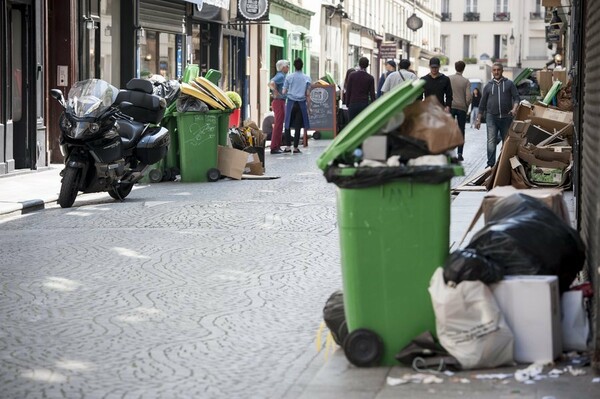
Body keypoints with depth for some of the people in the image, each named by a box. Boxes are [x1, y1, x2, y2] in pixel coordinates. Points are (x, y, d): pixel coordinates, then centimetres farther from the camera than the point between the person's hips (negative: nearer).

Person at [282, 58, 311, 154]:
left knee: (288, 124, 8)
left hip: (291, 103, 0)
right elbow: (307, 94, -1)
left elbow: (284, 92, 0)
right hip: (301, 103, 0)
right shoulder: (307, 78, 0)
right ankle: (295, 148, 3)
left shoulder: (289, 77, 0)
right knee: (298, 126, 3)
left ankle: (288, 146, 1)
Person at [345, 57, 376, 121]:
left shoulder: (352, 75, -1)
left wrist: (348, 103, 10)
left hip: (353, 104, 0)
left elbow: (348, 91, 1)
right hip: (364, 105, 0)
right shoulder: (370, 78, -2)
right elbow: (372, 94, -1)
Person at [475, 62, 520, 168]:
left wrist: (514, 109, -18)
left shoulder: (509, 84, 9)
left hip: (506, 117, 0)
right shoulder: (488, 86, 12)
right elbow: (482, 104, 15)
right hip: (491, 117, 0)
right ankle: (490, 164, -10)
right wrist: (478, 119, 11)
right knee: (491, 142, -10)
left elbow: (516, 98, 3)